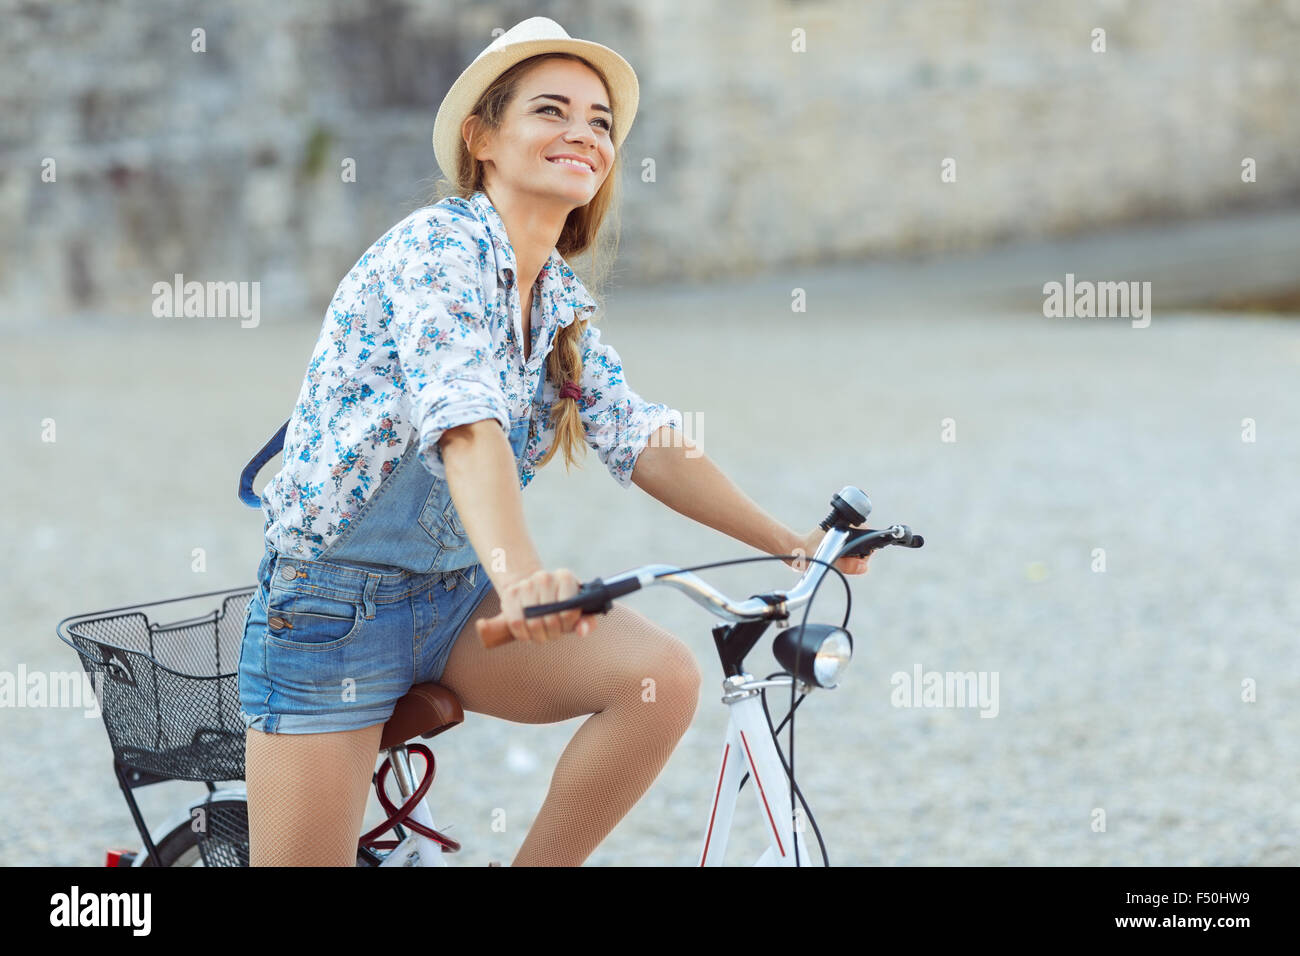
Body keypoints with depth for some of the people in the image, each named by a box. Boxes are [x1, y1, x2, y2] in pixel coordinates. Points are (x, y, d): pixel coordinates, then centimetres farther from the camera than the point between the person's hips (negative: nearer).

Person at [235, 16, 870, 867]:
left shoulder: (560, 300, 7)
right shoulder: (439, 247, -18)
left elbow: (640, 438, 6)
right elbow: (466, 421, -34)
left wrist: (791, 543, -3)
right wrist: (522, 576, -49)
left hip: (458, 597, 7)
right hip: (334, 599, -7)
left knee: (664, 675, -17)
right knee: (306, 857, -8)